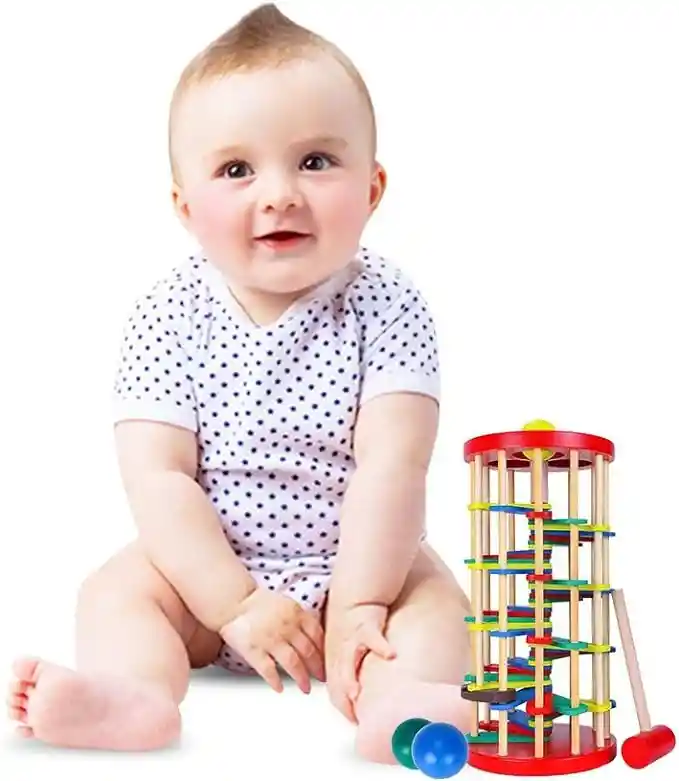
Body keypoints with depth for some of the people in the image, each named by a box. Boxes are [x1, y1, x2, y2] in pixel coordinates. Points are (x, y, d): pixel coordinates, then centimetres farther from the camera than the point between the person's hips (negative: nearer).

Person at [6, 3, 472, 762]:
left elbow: (390, 465, -19)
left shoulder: (386, 305, -13)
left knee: (432, 587, -25)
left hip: (353, 564, -1)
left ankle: (399, 700, -49)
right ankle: (135, 693, -41)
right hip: (208, 569, 2)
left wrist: (359, 604, -26)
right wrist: (237, 604, -21)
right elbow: (158, 479, -15)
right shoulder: (169, 316, -11)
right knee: (116, 585, -18)